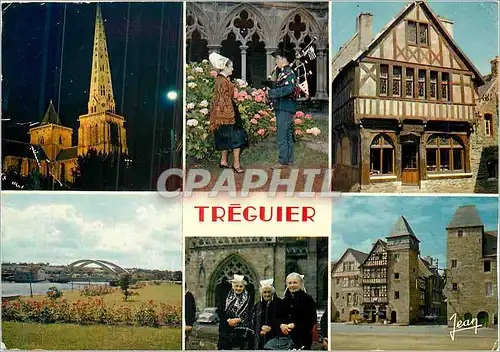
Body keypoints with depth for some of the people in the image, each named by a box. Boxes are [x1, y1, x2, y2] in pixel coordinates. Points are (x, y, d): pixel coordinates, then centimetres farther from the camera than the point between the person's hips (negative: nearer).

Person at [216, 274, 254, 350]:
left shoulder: (248, 299, 4)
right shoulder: (225, 297, 7)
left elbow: (249, 315, 0)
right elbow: (219, 311, 2)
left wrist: (238, 320, -13)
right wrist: (228, 320, -12)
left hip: (242, 331, -1)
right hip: (227, 330, 1)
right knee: (225, 348, -1)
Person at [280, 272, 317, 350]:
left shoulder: (308, 299, 1)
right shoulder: (285, 300, 16)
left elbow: (311, 319, -7)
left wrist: (294, 325, -15)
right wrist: (281, 325, -9)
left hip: (302, 337, -4)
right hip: (285, 337, 4)